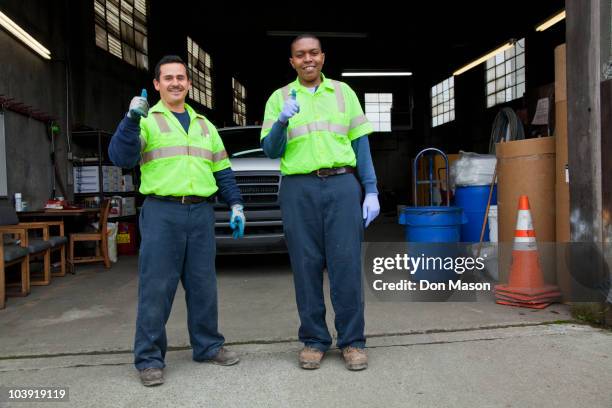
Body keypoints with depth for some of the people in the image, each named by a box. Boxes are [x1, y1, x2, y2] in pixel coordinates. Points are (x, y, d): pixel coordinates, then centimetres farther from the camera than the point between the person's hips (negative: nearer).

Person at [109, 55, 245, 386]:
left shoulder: (204, 125, 20)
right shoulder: (146, 121, 6)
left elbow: (222, 170, 20)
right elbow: (121, 157, -8)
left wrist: (236, 204, 10)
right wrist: (132, 119, -21)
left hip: (201, 213, 4)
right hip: (162, 213, -4)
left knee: (203, 286, 9)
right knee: (156, 288, -2)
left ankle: (207, 346, 22)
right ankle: (149, 358, 8)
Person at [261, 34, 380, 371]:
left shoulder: (343, 92, 13)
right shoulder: (279, 97, 11)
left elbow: (361, 144, 10)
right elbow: (271, 151, 5)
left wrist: (371, 191, 2)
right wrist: (282, 121, -15)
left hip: (342, 185, 0)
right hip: (299, 189, 0)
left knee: (347, 265, -2)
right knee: (306, 267, 3)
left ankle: (352, 341, 10)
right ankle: (313, 340, 16)